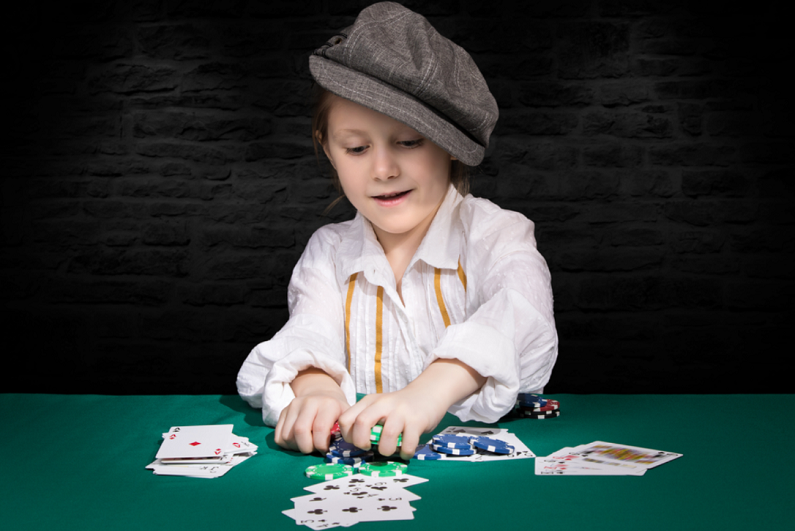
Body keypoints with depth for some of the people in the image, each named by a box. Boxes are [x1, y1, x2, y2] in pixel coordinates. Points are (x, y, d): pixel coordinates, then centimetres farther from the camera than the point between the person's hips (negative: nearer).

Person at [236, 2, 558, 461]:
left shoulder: (497, 233, -3)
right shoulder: (328, 252, 9)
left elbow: (523, 320, -23)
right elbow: (310, 330, -8)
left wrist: (431, 391, -43)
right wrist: (313, 386, -34)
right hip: (360, 462, 2)